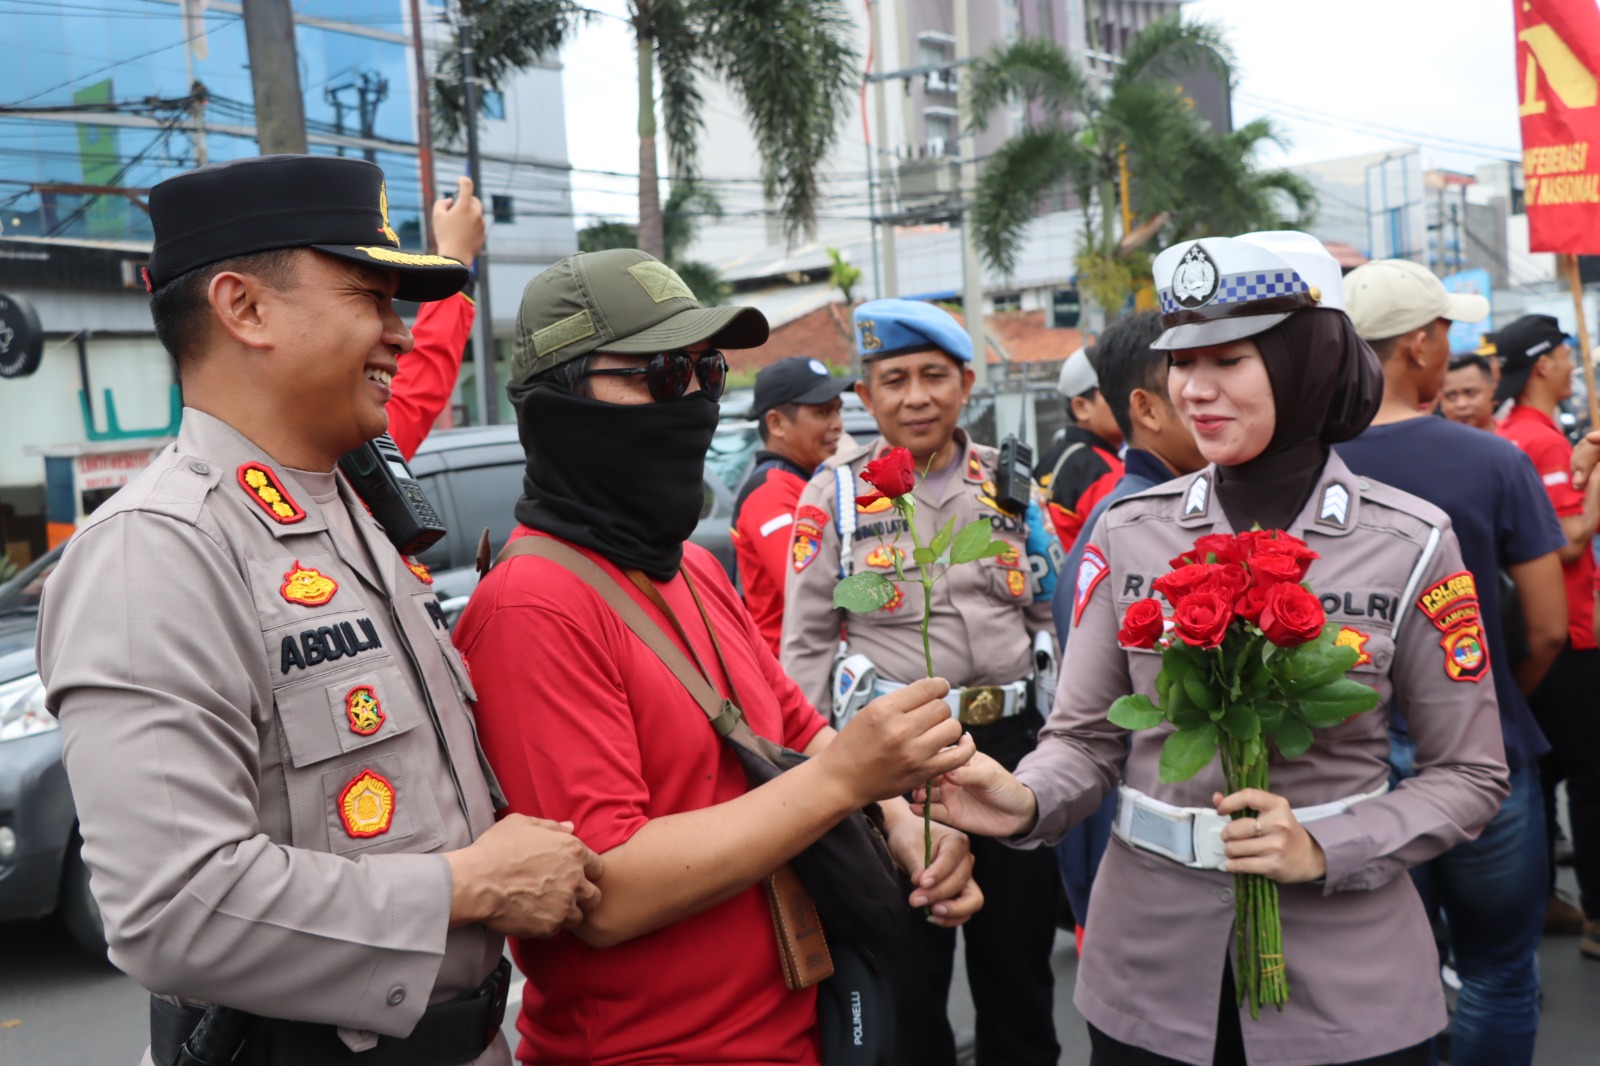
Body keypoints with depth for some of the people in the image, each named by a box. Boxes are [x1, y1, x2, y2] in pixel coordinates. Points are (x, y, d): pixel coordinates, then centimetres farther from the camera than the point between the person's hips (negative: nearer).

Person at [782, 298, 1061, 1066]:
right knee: (906, 968, 9)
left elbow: (1050, 612, 13)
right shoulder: (837, 491, -2)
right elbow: (806, 642, -2)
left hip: (1011, 741, 3)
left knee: (1020, 950, 16)